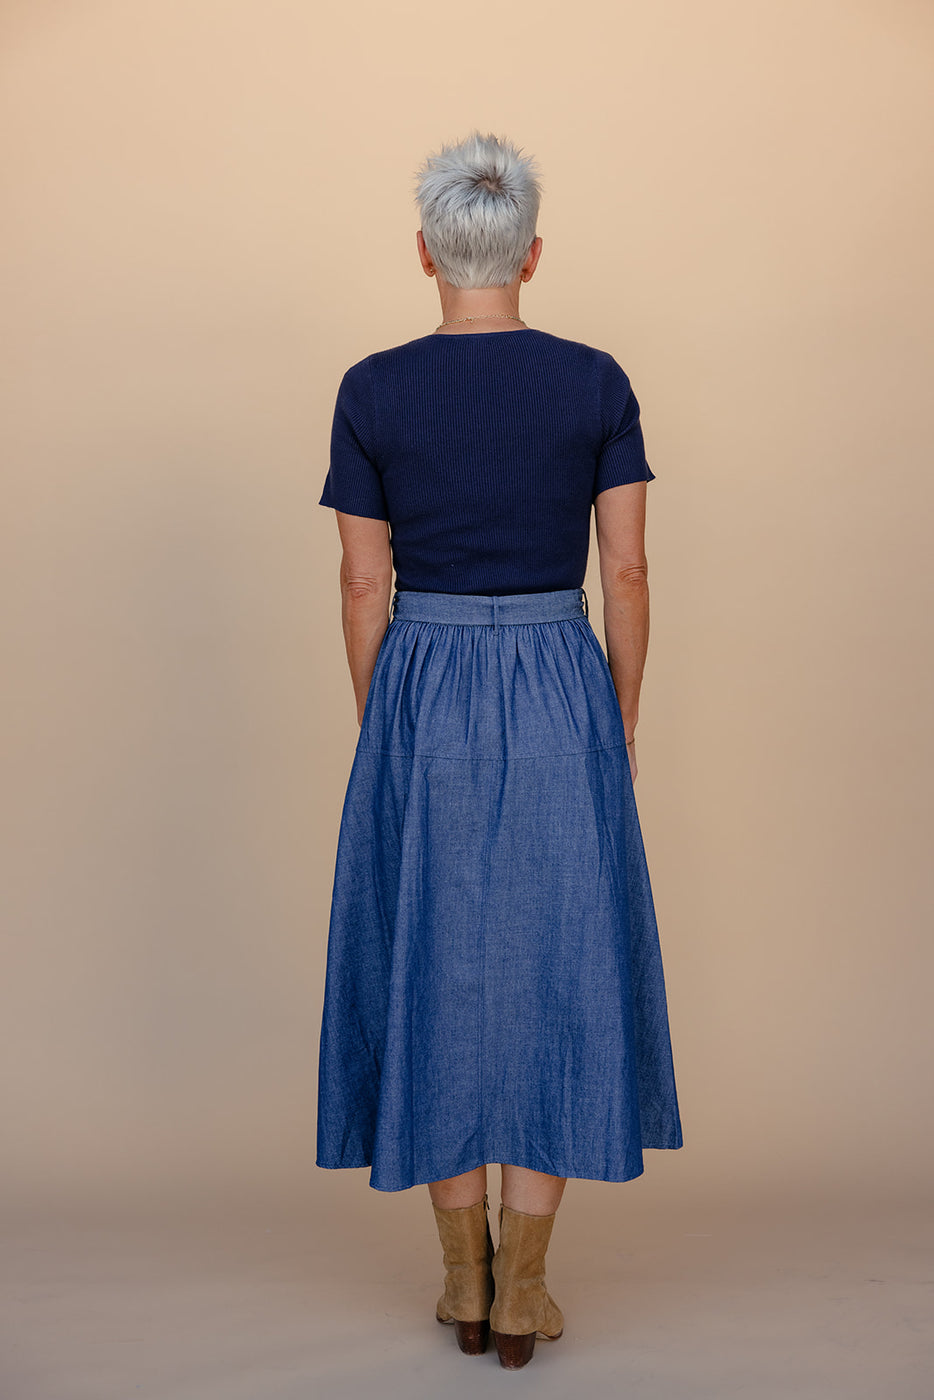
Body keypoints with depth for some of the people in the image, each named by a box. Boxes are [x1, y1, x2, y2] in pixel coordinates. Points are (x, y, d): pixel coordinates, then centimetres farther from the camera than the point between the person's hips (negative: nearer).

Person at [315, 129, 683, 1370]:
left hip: (422, 701, 0)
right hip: (560, 696, 0)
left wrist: (381, 731, 10)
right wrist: (620, 723, 8)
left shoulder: (371, 392, -4)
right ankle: (521, 1290, 12)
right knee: (553, 976, 8)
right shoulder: (597, 383, -2)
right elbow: (626, 574, -2)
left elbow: (364, 587, -2)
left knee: (432, 975, 11)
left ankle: (464, 1276, 21)